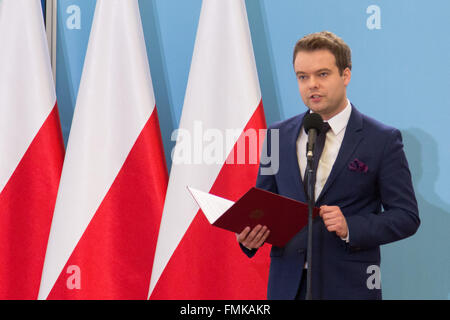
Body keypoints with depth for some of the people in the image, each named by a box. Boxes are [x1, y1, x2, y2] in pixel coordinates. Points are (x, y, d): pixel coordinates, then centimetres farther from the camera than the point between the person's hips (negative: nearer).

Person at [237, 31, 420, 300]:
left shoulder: (383, 140, -3)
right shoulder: (278, 136, 8)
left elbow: (407, 216, -5)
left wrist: (350, 228, -19)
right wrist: (250, 235, -9)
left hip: (348, 286, -3)